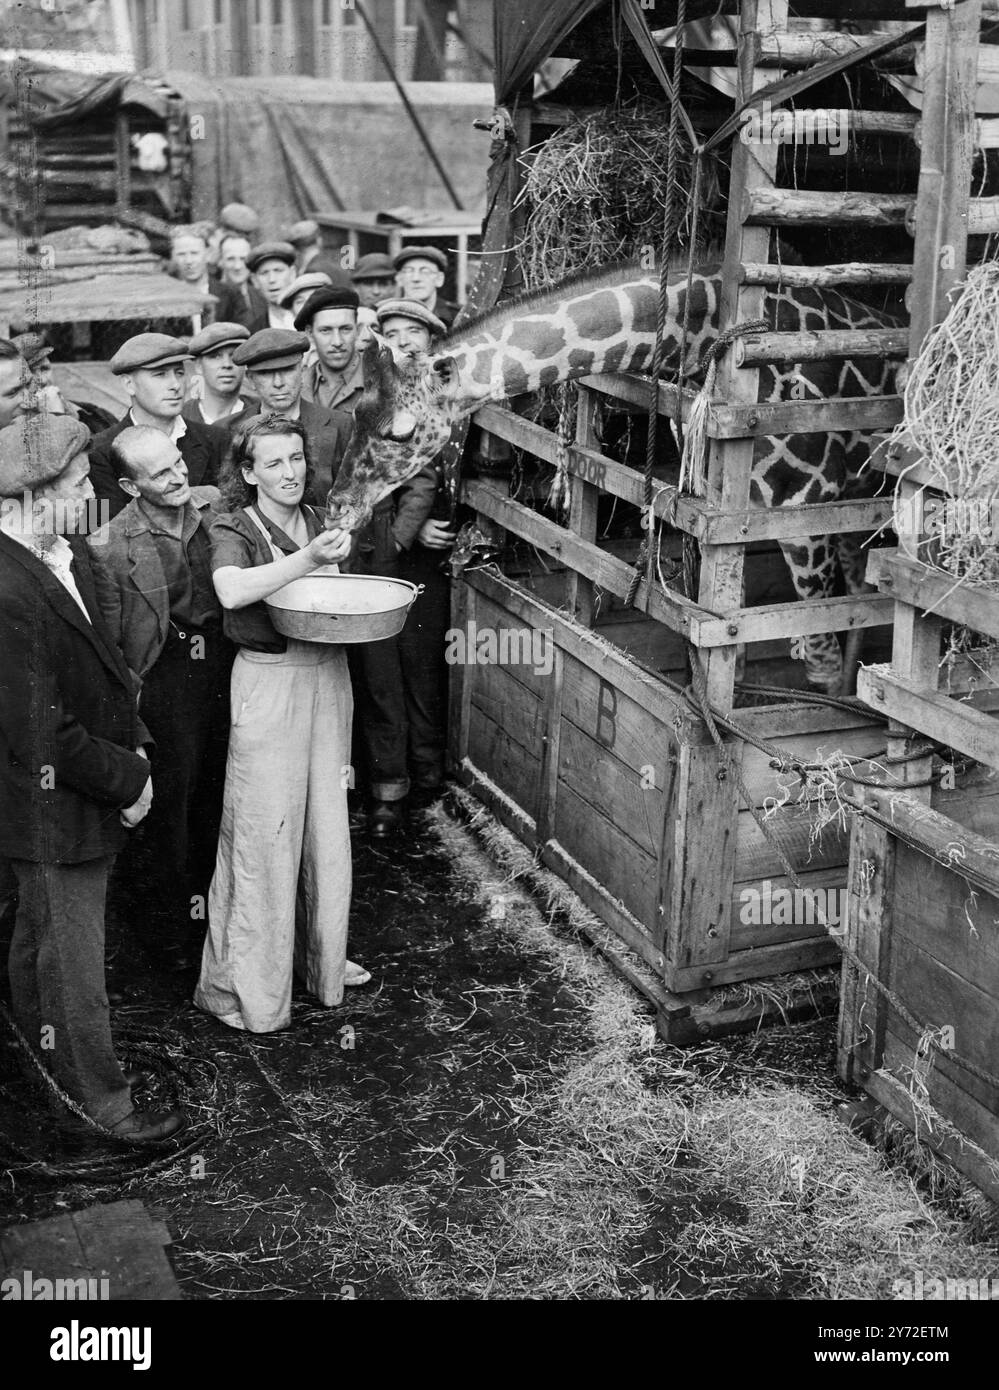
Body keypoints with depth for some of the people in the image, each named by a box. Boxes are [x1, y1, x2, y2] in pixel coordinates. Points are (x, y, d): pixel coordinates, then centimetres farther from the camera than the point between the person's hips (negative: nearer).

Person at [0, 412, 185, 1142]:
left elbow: (106, 658, 11)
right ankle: (101, 1099, 27)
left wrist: (135, 747, 3)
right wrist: (127, 779, -16)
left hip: (83, 797, 9)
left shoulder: (68, 552, -1)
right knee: (75, 955, 9)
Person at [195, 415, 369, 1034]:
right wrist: (308, 560, -33)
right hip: (268, 685, -6)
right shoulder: (235, 531, -9)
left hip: (328, 677, 6)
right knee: (263, 832, -4)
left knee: (327, 823, 15)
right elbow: (231, 590, -30)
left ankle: (322, 957, 32)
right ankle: (237, 985, 8)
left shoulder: (319, 522, 11)